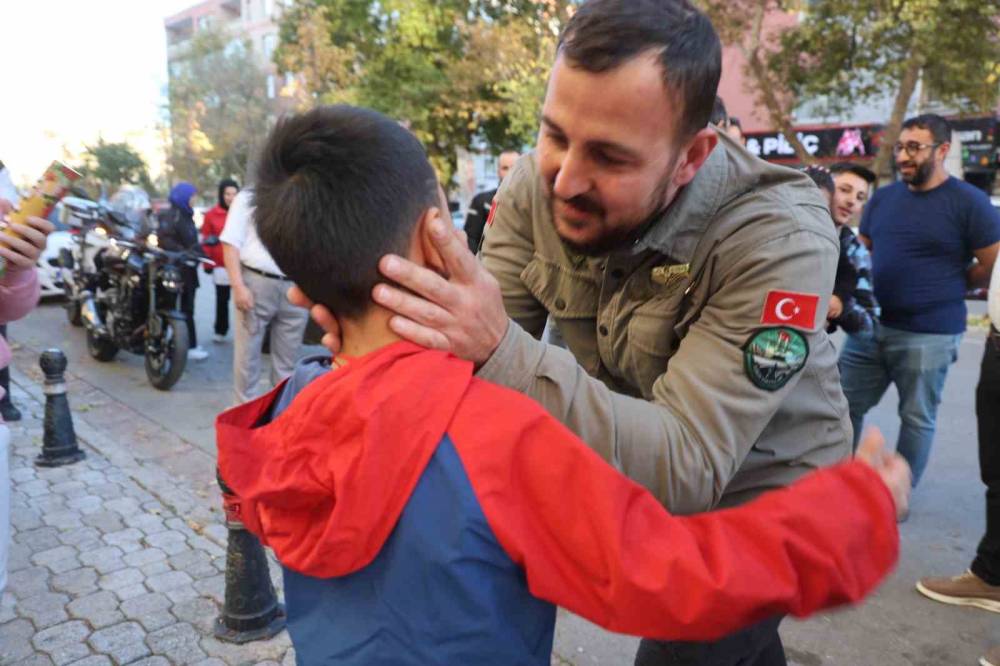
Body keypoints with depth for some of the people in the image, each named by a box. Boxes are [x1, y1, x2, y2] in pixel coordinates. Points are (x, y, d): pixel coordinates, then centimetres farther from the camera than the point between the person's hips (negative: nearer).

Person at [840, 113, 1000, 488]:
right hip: (870, 326, 6)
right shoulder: (882, 198, 9)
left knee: (917, 418, 9)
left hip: (929, 335, -5)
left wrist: (944, 288, 4)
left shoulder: (969, 202, -8)